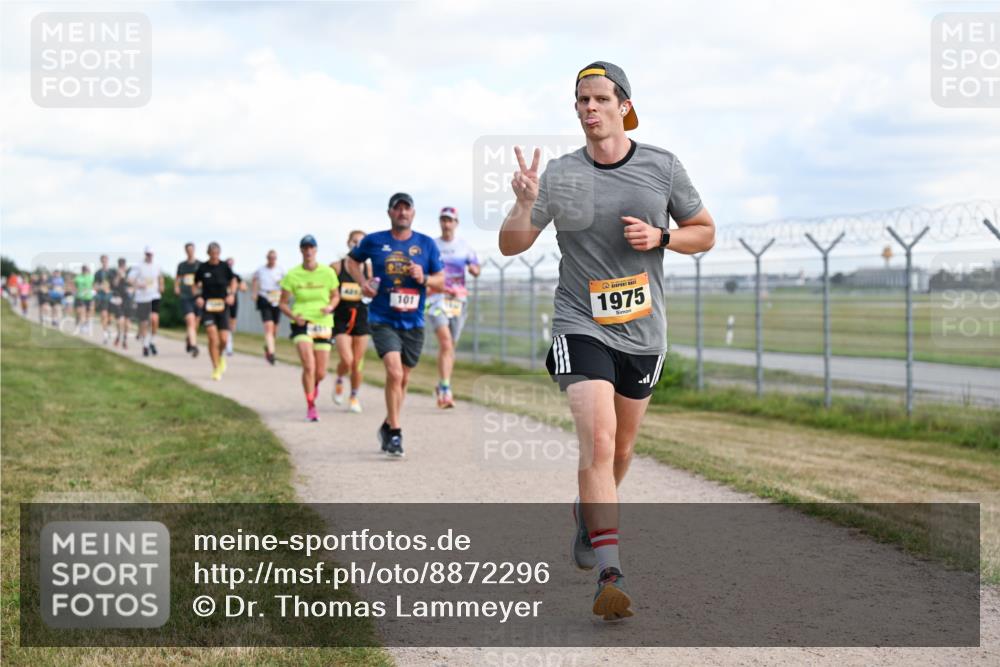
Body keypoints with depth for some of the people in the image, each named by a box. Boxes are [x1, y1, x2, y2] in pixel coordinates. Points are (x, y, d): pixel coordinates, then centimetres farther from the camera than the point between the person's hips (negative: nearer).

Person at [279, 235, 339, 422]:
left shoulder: (328, 273, -1)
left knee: (320, 373, 3)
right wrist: (294, 316, -14)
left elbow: (335, 296, 12)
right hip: (302, 324, -2)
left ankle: (314, 385, 42)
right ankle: (311, 407, -5)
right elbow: (283, 303, 4)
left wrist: (330, 307, -10)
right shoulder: (292, 275, -3)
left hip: (323, 324, 2)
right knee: (309, 365, -21)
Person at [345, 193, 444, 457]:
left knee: (403, 379, 13)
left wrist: (424, 279, -14)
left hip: (413, 323, 3)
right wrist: (362, 282, 0)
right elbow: (352, 260, 18)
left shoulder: (427, 244, 3)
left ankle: (388, 426, 34)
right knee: (394, 373, -20)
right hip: (383, 321, -3)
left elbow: (441, 280, 7)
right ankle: (395, 433, -12)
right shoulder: (374, 241, 0)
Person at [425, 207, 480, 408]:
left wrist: (473, 268, -18)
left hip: (458, 299, 3)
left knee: (450, 346, 9)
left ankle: (441, 387, 26)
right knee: (445, 341, -20)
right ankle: (445, 391, -25)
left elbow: (476, 269, 5)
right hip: (437, 298, -3)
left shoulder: (464, 246, 8)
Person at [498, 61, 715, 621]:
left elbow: (705, 233, 8)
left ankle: (590, 514, 48)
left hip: (644, 331, 3)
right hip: (581, 327, -3)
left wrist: (660, 237, -11)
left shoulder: (663, 167, -2)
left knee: (621, 448, 16)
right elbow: (511, 246, -1)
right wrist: (525, 205, -20)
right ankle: (611, 574, -21)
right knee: (598, 440, -19)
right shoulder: (560, 175, -5)